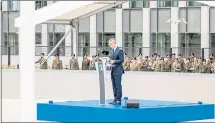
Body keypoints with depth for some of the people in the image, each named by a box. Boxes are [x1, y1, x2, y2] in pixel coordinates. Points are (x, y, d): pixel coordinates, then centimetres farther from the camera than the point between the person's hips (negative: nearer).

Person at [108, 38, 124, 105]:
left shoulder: (120, 50, -9)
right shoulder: (111, 51, 16)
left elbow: (121, 60, -13)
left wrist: (114, 61, -21)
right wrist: (109, 61, 4)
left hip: (118, 71, -8)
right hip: (112, 71, 8)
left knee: (118, 86, -5)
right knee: (114, 86, 11)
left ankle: (119, 100, -2)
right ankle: (115, 99, 16)